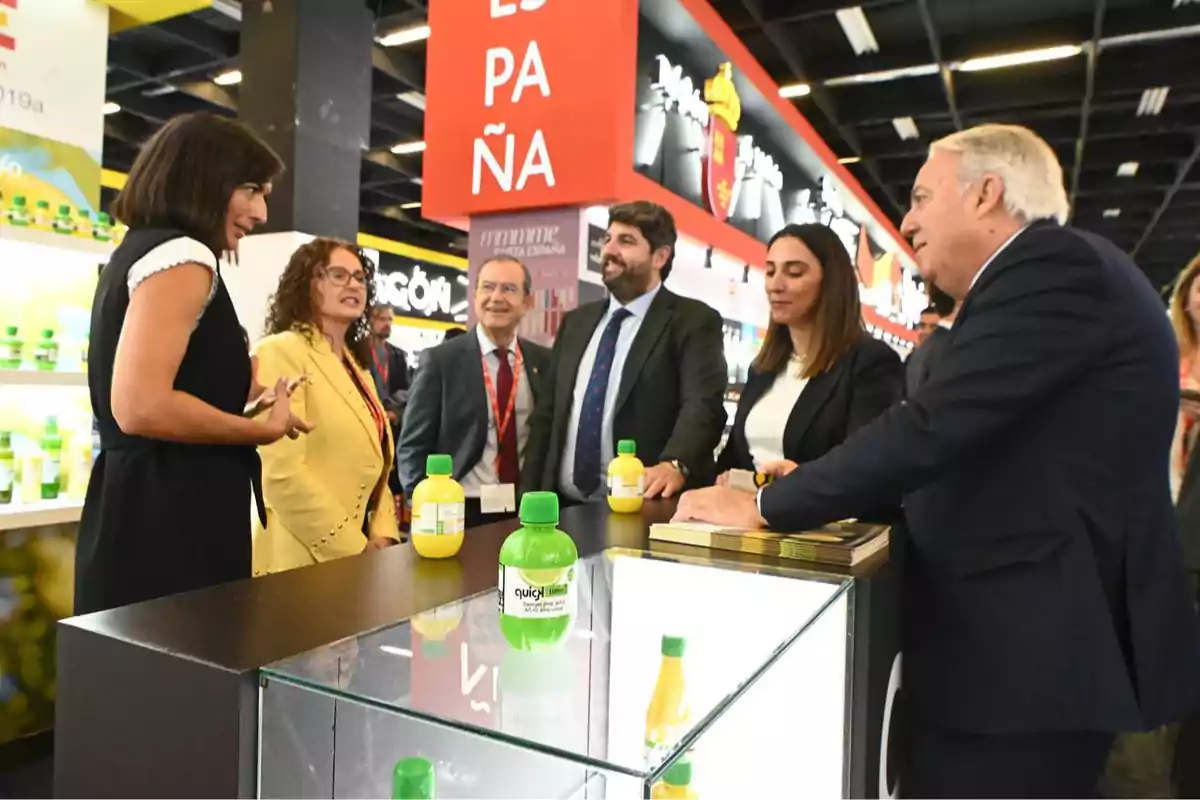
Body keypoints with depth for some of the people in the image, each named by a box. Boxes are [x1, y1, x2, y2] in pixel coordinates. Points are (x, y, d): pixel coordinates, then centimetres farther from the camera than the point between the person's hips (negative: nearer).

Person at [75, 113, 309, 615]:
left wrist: (238, 398, 21)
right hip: (168, 525, -10)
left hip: (146, 513, 10)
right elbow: (141, 407, -24)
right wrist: (262, 429, -13)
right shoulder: (181, 256, -13)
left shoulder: (138, 250, 17)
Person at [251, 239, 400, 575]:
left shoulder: (356, 365, 14)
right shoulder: (281, 351, -11)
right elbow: (282, 475, -20)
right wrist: (353, 549, -16)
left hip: (363, 557, 8)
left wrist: (383, 536, -1)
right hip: (306, 561, -7)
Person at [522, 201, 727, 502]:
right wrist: (530, 498, 6)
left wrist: (674, 465, -37)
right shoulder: (576, 322, 13)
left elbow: (703, 404, -19)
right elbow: (547, 413, 13)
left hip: (646, 508, -5)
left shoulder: (694, 321, -4)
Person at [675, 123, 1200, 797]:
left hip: (1031, 650, -9)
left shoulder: (1055, 267, -15)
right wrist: (814, 494, 10)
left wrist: (763, 507, -15)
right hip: (1016, 641, 9)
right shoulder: (1049, 276, 15)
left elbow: (933, 425, -24)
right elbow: (965, 451, 17)